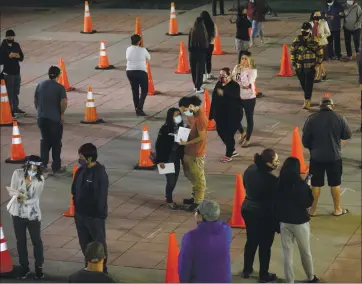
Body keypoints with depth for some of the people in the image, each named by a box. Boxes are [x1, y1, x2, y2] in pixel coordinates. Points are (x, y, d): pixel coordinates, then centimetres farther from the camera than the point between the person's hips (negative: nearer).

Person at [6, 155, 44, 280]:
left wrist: (24, 201, -34)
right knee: (21, 241, 13)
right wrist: (18, 194, -31)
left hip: (33, 214, -1)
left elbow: (35, 199, -15)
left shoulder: (40, 179, -14)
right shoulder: (17, 174, -12)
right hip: (18, 213, 1)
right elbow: (11, 191, -9)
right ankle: (24, 267, 27)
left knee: (36, 241, 9)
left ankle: (39, 267, 26)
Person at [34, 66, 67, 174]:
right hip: (55, 119, -4)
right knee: (56, 143, 8)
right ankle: (56, 167, 12)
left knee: (45, 140, 20)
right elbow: (64, 102, -22)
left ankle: (43, 163, 11)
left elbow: (35, 101, 10)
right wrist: (62, 114, -7)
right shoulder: (60, 87, -11)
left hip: (41, 118, 4)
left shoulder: (40, 85, 5)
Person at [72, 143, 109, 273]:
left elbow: (101, 197, -19)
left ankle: (102, 268, 21)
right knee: (84, 242, 19)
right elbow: (74, 189, 12)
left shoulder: (100, 174, -21)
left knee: (98, 243, 7)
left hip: (95, 216, -7)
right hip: (80, 213, 7)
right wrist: (76, 205, 7)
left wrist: (99, 213, -17)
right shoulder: (81, 171, 1)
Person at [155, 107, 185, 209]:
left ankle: (168, 197, 33)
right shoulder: (165, 129, -17)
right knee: (170, 180, 1)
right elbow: (159, 145, -14)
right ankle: (169, 200, 19)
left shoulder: (180, 128, 0)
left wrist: (183, 157, 8)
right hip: (168, 158, -6)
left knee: (174, 179, 14)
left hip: (176, 157, 6)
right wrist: (160, 160, -15)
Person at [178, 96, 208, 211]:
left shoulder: (200, 117, -25)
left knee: (198, 177, 3)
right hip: (189, 150, 10)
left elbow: (202, 137, -23)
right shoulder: (192, 114, 3)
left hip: (197, 152, -10)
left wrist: (186, 143, -22)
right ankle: (195, 196, 36)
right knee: (189, 174, 21)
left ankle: (198, 202, 14)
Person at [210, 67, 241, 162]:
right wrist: (212, 114, 11)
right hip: (220, 114, 7)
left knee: (229, 134, 1)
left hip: (232, 115, -7)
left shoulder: (234, 86, -14)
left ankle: (229, 155, 19)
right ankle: (232, 151, 35)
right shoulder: (218, 84, 4)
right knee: (221, 133, 15)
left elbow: (235, 96, -35)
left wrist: (224, 93, -52)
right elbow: (214, 99, 9)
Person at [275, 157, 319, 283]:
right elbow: (308, 203, -11)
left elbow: (275, 203, -2)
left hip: (284, 222, 2)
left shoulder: (279, 184, -7)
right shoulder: (301, 184, -17)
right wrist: (309, 189, 2)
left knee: (287, 253, 9)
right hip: (300, 222, -2)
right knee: (305, 252, 16)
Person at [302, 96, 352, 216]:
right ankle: (337, 209, 24)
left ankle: (313, 209, 20)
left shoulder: (312, 119, -9)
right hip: (334, 156, 0)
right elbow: (347, 136, 5)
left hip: (317, 156, 0)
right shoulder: (339, 118, -8)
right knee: (335, 183, 14)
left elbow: (305, 140, -4)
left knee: (316, 184, 12)